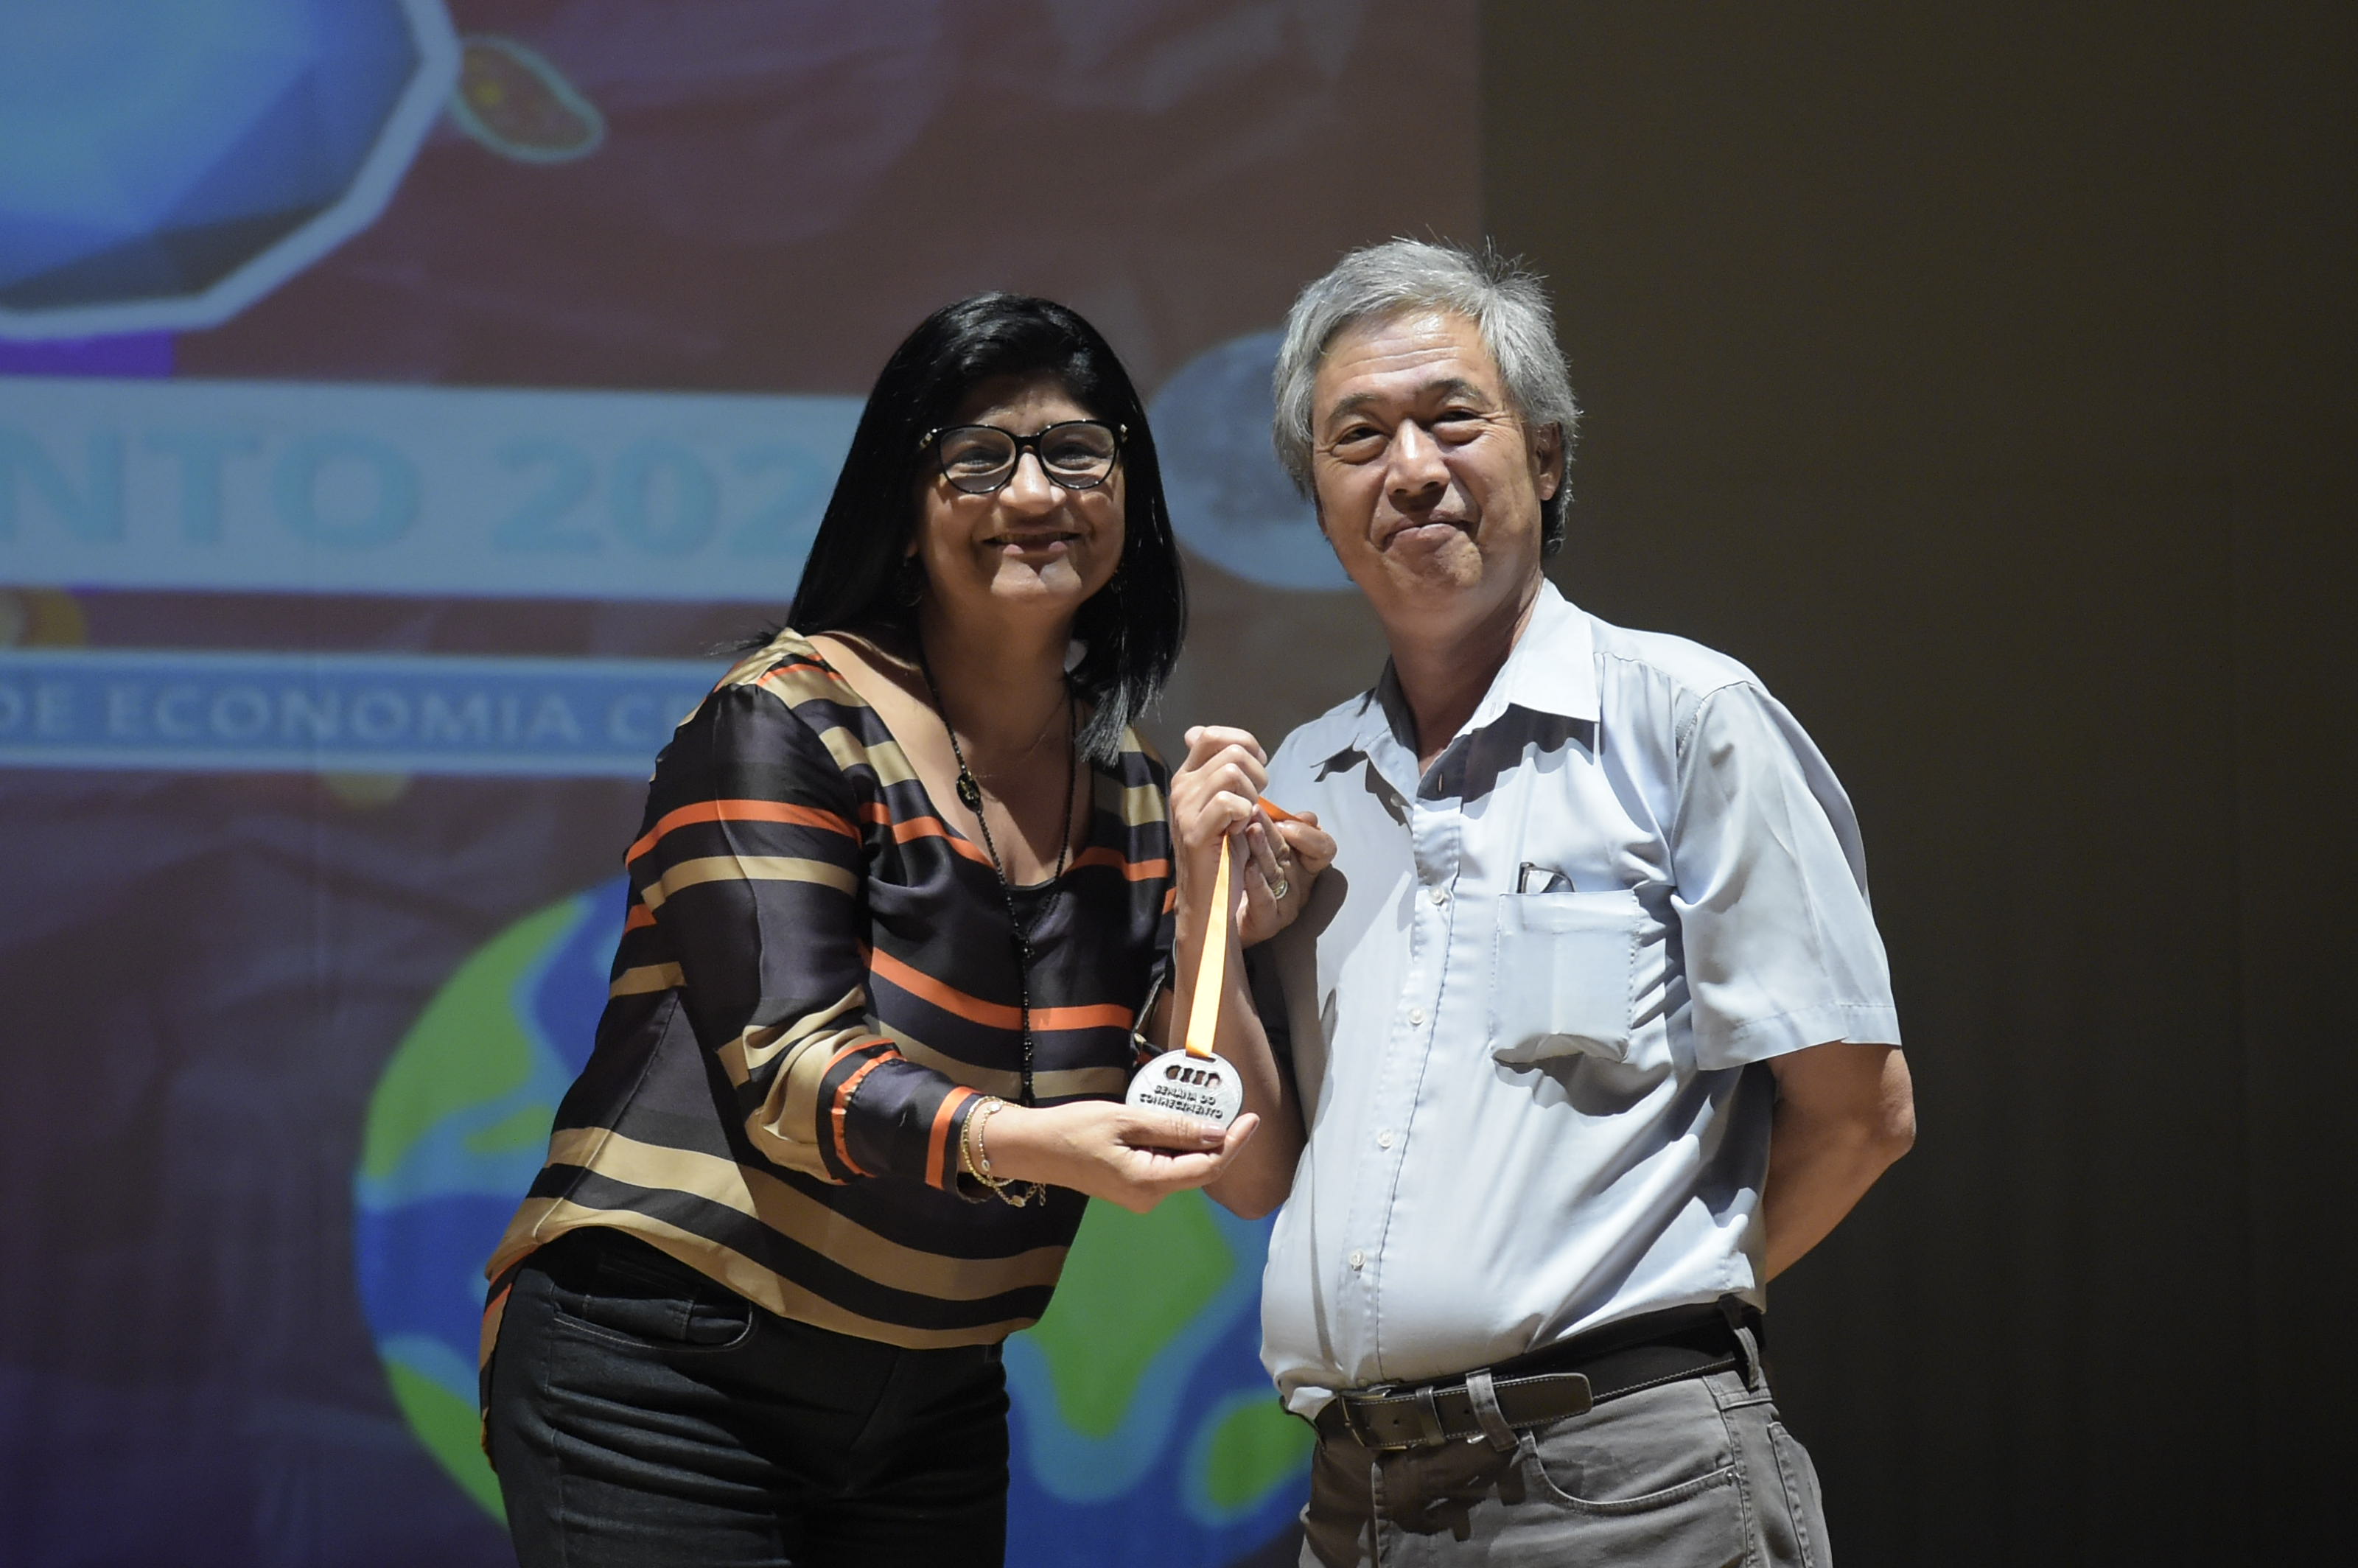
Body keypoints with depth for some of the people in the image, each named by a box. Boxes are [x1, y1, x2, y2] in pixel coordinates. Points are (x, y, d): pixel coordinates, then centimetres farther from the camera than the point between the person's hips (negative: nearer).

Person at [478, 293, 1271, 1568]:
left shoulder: (1129, 785, 7)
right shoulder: (787, 724, -11)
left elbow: (1164, 1124, 7)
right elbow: (788, 1068, -22)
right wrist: (1016, 1143, -38)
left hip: (933, 1408, 6)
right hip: (666, 1392, -6)